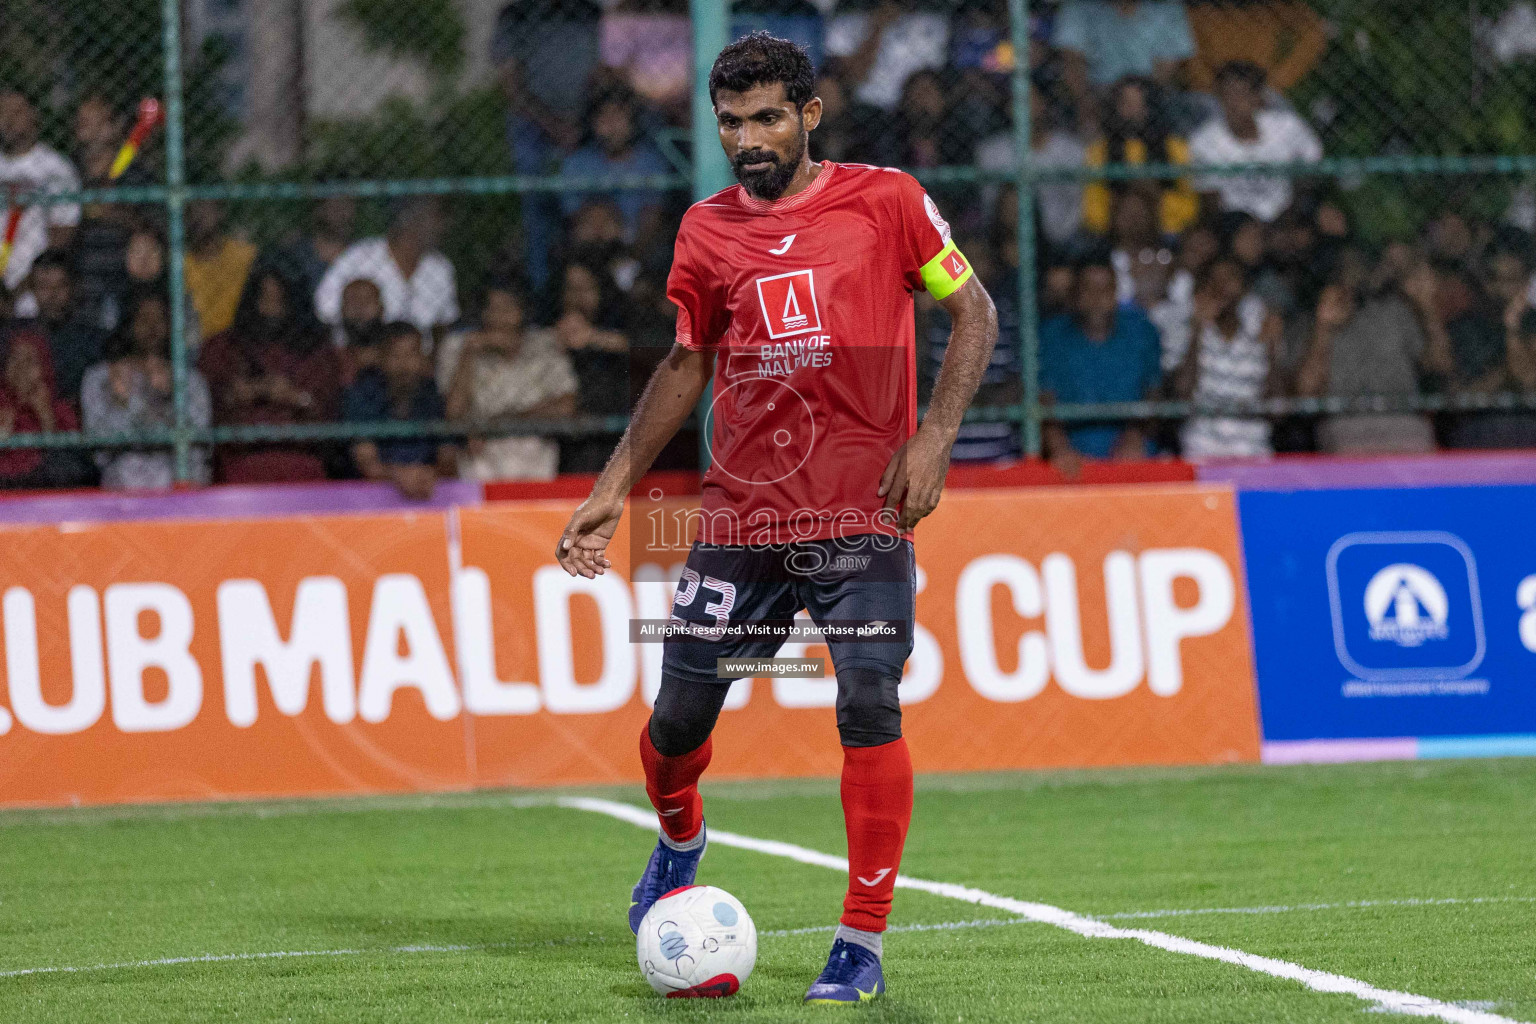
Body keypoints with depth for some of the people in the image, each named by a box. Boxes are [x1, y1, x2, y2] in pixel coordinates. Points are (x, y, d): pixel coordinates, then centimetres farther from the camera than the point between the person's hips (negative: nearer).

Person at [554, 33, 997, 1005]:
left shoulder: (885, 199, -2)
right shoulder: (707, 230, 8)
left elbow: (974, 310, 2)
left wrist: (934, 437, -10)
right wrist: (615, 488, 13)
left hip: (862, 513, -3)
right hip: (742, 513, 3)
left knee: (869, 707, -15)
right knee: (680, 714, 5)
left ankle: (862, 948, -6)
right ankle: (680, 838, 40)